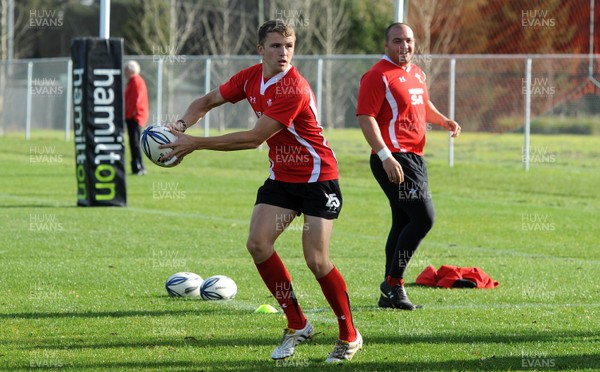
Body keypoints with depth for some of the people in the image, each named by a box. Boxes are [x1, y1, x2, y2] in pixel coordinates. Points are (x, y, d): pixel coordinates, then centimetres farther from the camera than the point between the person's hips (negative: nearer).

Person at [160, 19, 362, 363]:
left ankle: (350, 336, 7)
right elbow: (209, 101, 12)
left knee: (317, 260, -13)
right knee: (258, 244, -11)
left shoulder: (293, 89, -26)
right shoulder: (251, 78, -1)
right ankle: (297, 325, 4)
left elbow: (253, 139, -27)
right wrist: (182, 125, -10)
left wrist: (196, 144, -23)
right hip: (281, 176, 7)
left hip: (318, 179, -7)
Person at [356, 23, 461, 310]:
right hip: (394, 160, -9)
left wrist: (444, 121, 14)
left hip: (415, 157, 9)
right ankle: (393, 282, -8)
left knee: (403, 223, 11)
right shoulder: (378, 76, -11)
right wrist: (386, 156, -26)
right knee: (424, 217, -16)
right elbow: (365, 117, -18)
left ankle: (390, 295, 17)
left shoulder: (417, 74, 16)